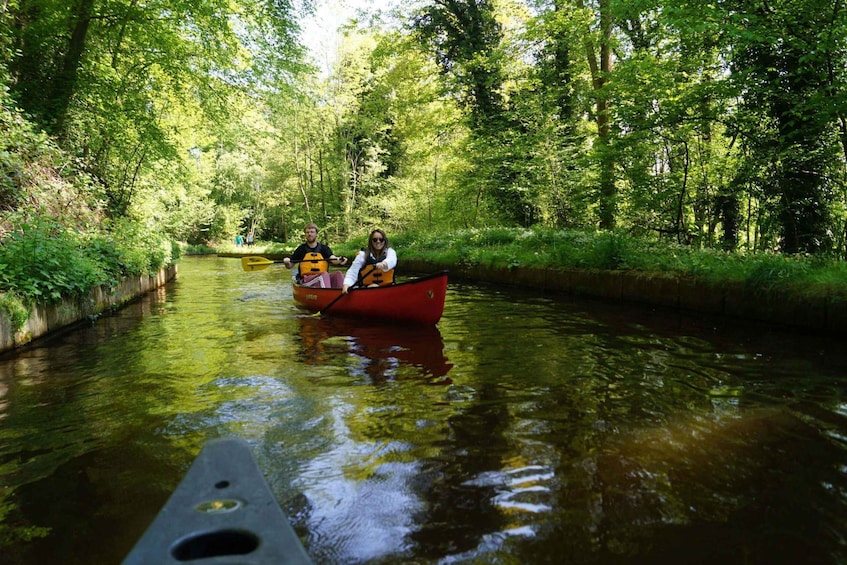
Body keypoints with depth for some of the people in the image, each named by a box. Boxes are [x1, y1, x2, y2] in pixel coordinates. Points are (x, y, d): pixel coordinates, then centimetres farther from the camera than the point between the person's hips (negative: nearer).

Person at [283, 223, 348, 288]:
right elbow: (289, 266, 12)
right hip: (305, 281, -2)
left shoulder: (324, 248, 11)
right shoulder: (301, 249, 9)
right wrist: (287, 263, -11)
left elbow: (333, 259, -7)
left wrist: (339, 260, -30)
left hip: (323, 278, 2)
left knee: (338, 274, -28)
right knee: (324, 275, -33)